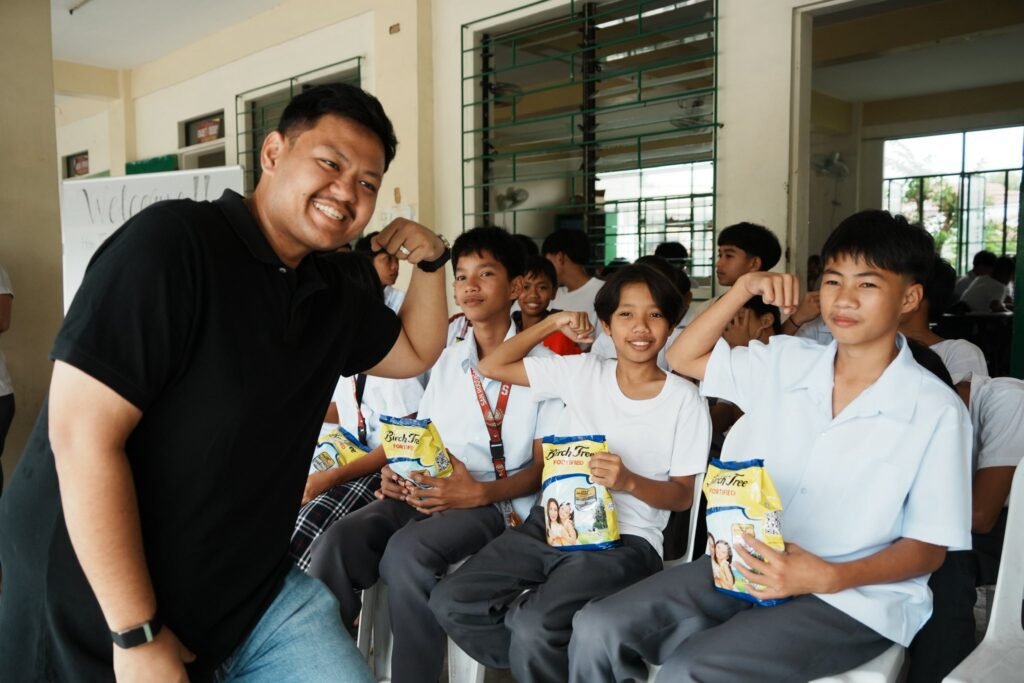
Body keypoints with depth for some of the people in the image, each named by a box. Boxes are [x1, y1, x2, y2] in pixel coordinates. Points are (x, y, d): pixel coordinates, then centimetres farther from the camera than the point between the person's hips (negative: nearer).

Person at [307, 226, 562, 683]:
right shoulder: (446, 362, 17)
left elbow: (545, 466, -5)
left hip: (497, 503, -5)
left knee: (407, 551, -33)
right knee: (339, 540, -23)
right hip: (428, 492, 5)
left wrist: (481, 492, -20)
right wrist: (400, 473, -3)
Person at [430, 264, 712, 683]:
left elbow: (684, 495, -1)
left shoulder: (685, 400, -3)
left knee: (534, 629, -29)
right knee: (450, 602, -11)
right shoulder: (581, 373, 6)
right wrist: (552, 324, 3)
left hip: (625, 540, -4)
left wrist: (629, 481, -20)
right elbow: (493, 366, 10)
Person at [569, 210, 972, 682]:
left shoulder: (937, 412, -8)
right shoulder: (783, 363, 5)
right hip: (750, 569, 5)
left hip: (856, 599, -4)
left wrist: (829, 576, -23)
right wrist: (744, 289, 0)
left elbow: (929, 549, -5)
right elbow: (684, 358, 13)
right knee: (598, 629, -15)